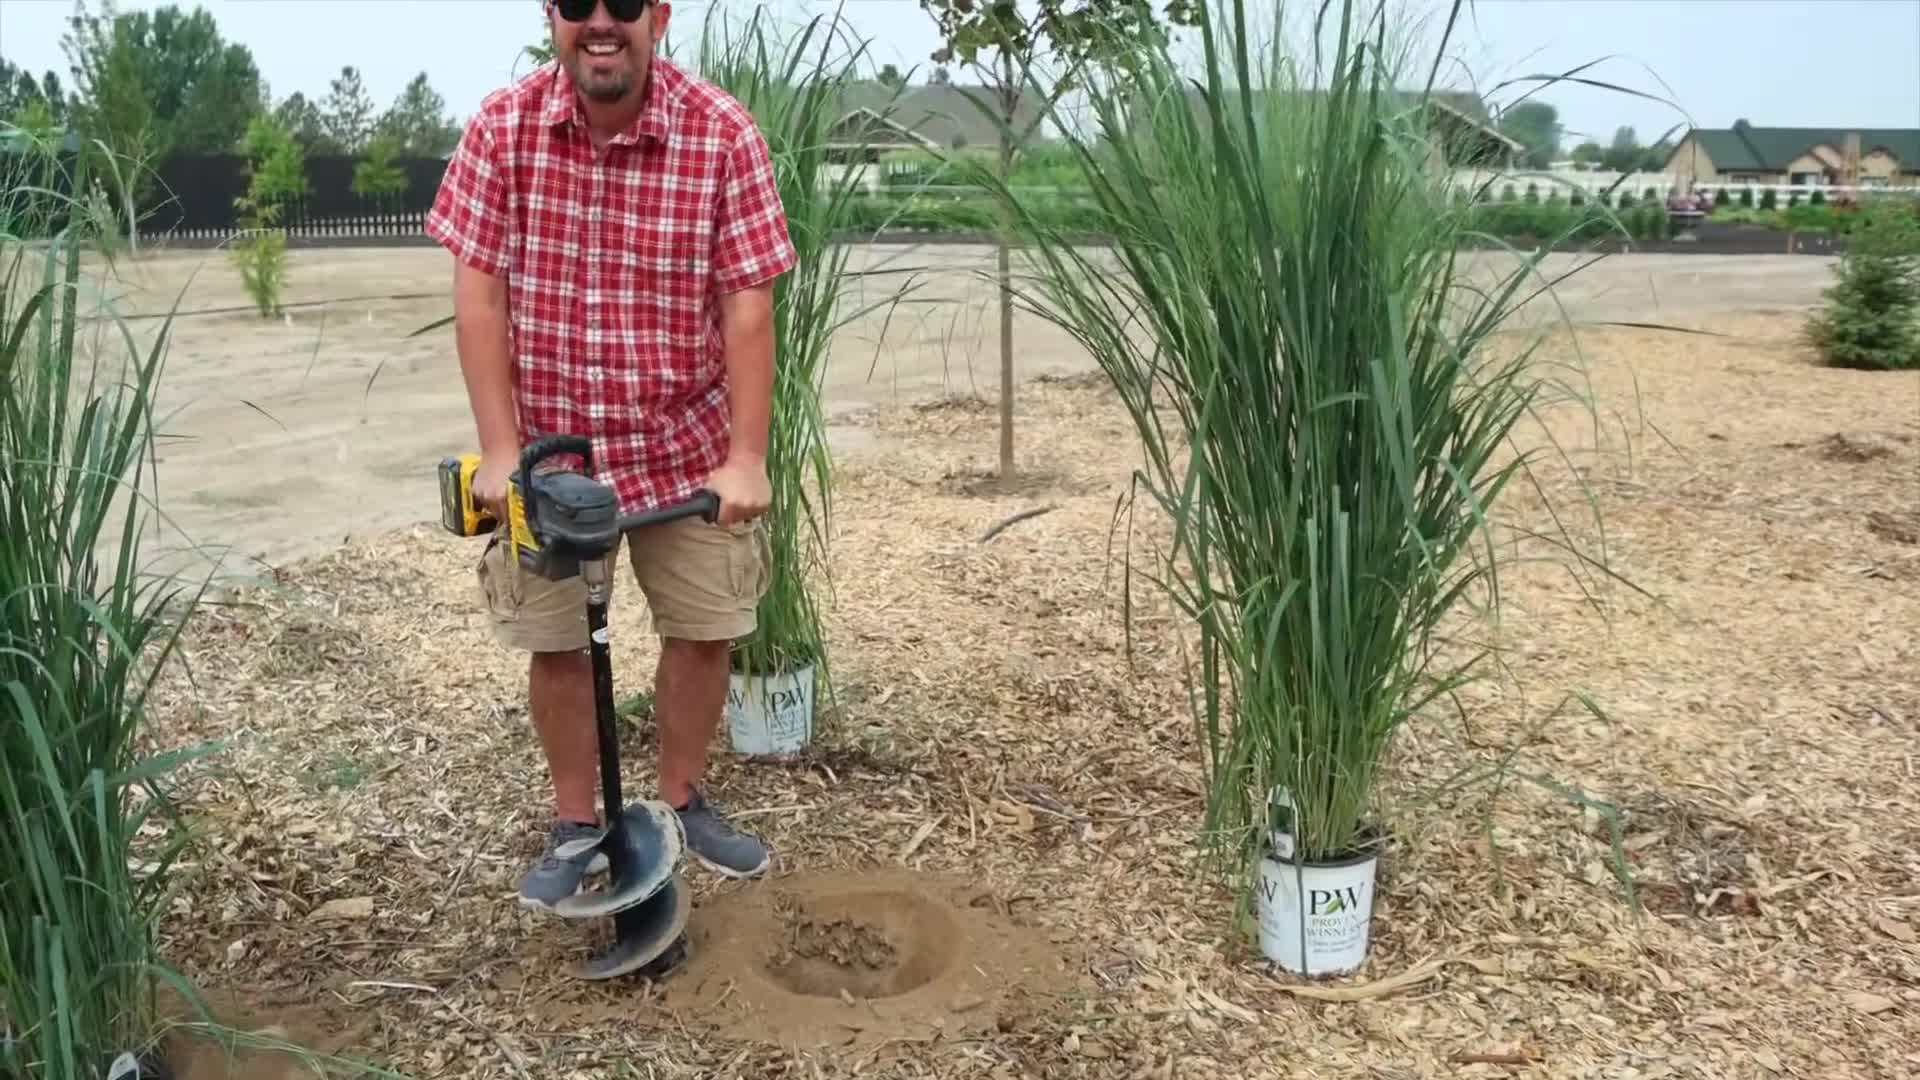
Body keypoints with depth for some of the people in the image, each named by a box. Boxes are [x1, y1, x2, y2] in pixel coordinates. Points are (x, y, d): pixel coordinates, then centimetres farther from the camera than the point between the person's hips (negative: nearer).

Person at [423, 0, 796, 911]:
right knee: (555, 642, 8)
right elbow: (479, 295, -9)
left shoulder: (724, 134, -12)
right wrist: (499, 452, -14)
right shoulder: (502, 126, -8)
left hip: (686, 444, 0)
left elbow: (747, 306, -12)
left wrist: (746, 458, -16)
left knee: (703, 629, 9)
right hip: (548, 445, 1)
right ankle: (577, 825, 28)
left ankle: (682, 801, 33)